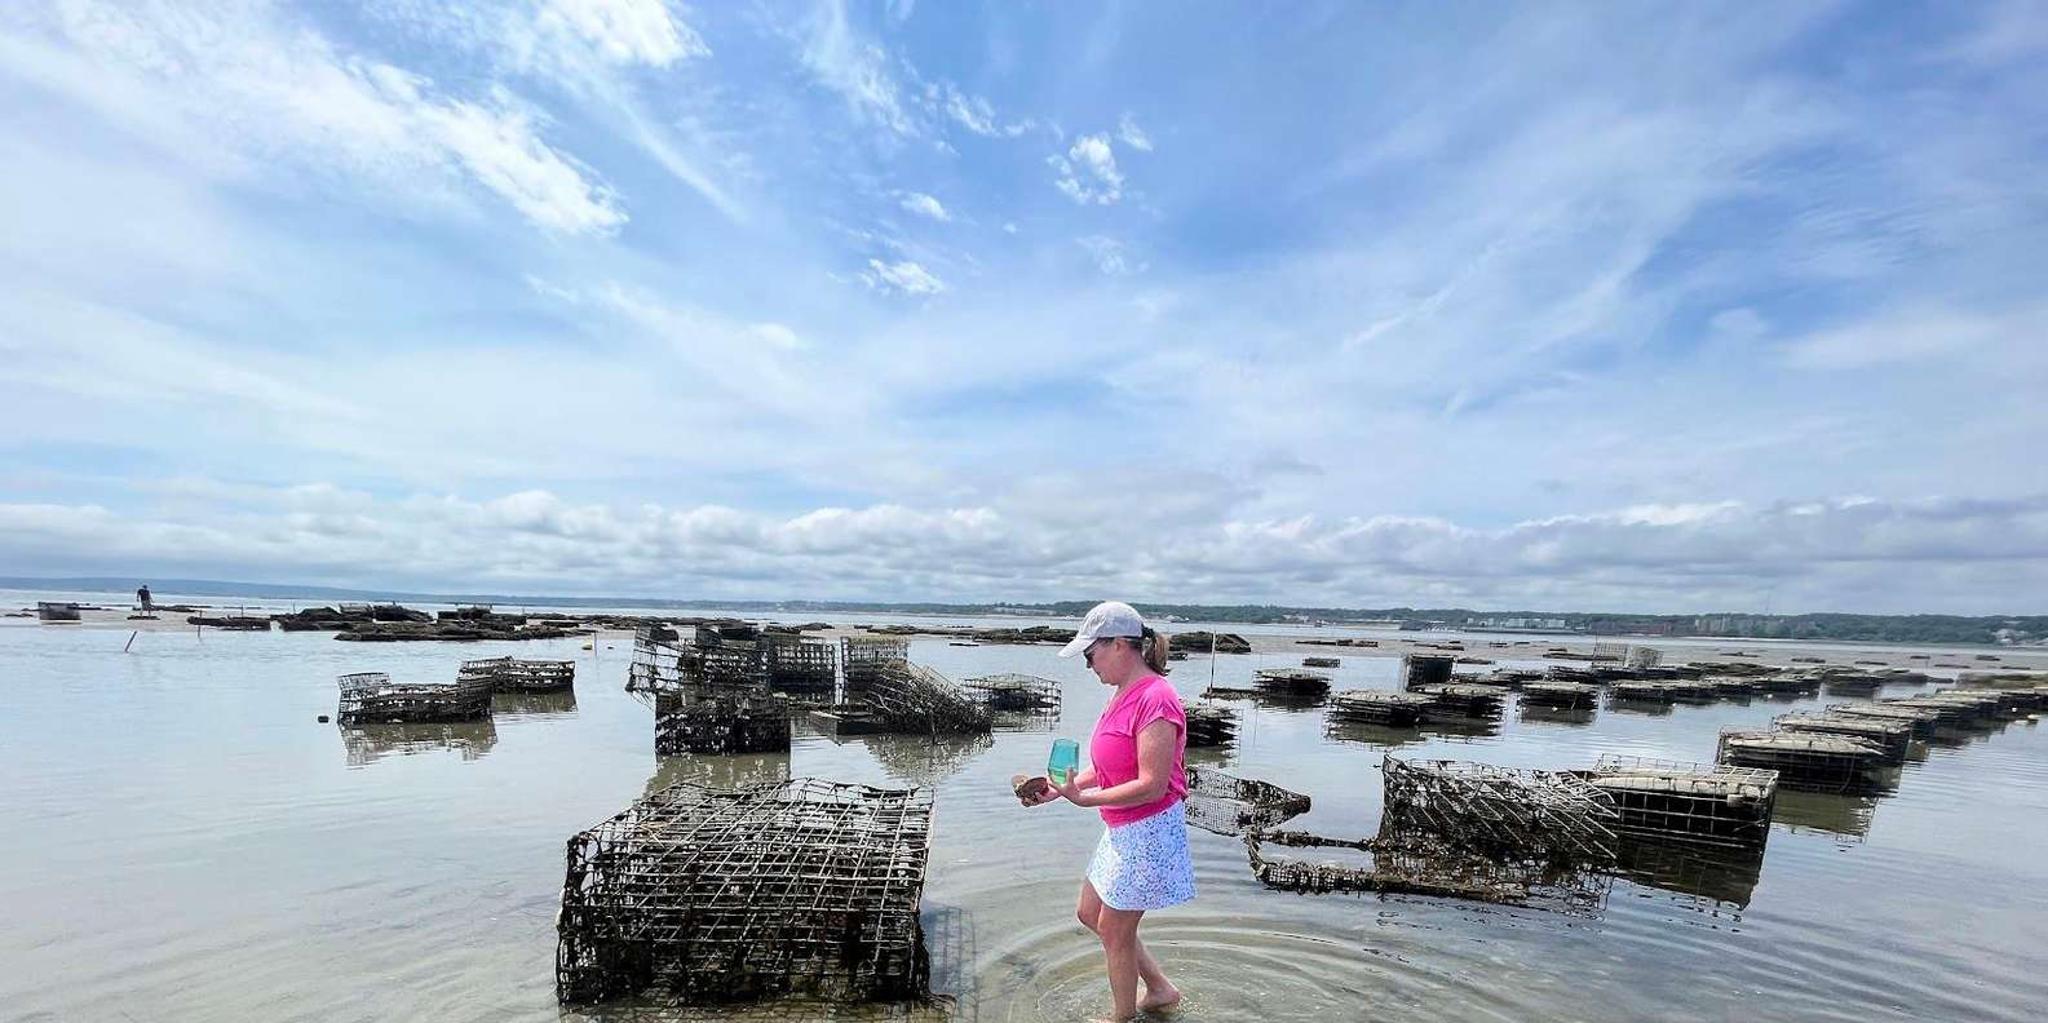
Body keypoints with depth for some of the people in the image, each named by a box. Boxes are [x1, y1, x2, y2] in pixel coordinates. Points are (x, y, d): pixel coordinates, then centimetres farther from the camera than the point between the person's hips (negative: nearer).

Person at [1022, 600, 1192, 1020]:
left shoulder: (1155, 699, -25)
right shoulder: (1123, 694, 4)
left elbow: (1152, 786, -27)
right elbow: (1107, 768, 10)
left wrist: (1084, 798, -26)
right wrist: (1058, 790, -1)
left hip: (1148, 831, -10)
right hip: (1122, 829, 10)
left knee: (1114, 930, 9)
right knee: (1090, 914, 21)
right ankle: (1160, 989, 36)